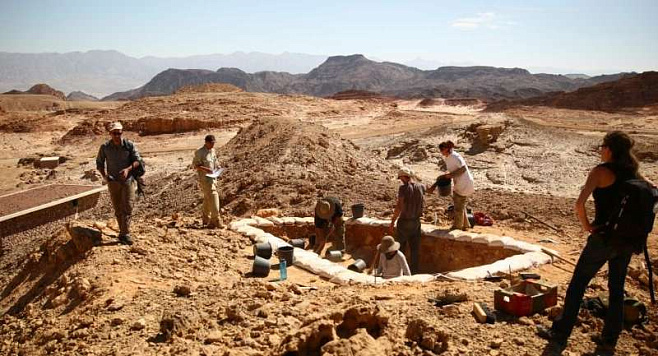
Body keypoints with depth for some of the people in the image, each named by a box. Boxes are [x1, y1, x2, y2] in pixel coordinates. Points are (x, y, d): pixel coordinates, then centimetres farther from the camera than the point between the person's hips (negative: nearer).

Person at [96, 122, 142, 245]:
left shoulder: (129, 145, -6)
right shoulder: (105, 147, -3)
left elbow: (137, 160, -5)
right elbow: (99, 163, 7)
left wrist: (128, 169, -23)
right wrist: (104, 175, -10)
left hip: (128, 180, -2)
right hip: (113, 181, 2)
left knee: (127, 207, -11)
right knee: (118, 209, 9)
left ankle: (125, 234, -11)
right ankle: (123, 232, 22)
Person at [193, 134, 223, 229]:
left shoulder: (212, 150, 12)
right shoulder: (199, 152, -11)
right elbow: (194, 165, -12)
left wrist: (218, 167, 4)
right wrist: (205, 169, -24)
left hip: (213, 177, 8)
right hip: (205, 178, -8)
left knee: (208, 198, 14)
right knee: (213, 197, -14)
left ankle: (205, 220, 24)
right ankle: (216, 220, -12)